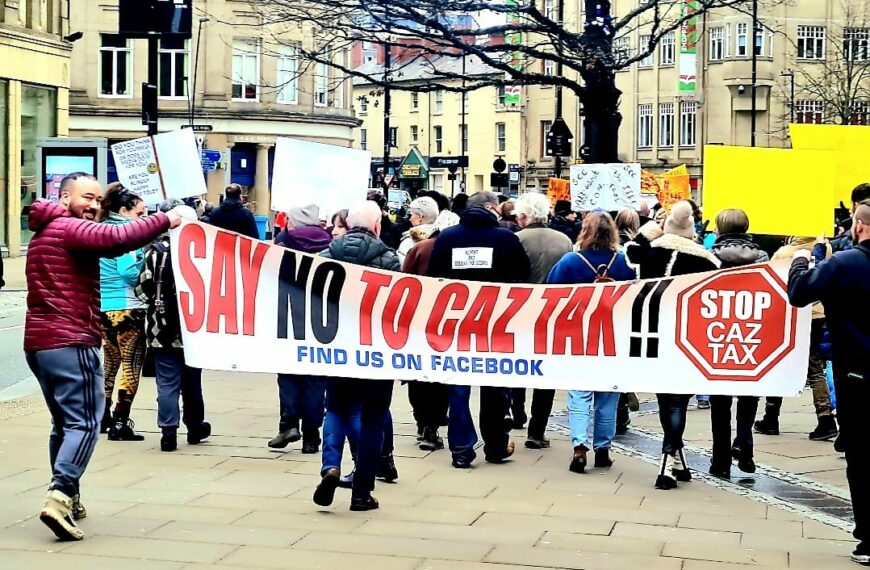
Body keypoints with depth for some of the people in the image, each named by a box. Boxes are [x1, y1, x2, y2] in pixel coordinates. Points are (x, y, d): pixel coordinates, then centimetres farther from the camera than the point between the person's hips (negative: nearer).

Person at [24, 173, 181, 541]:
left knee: (64, 422, 18)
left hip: (39, 343, 10)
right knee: (84, 422, -11)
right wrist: (165, 220, -21)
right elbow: (116, 238, -27)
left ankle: (68, 499, 21)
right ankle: (60, 496, -23)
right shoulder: (71, 228, -9)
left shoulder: (44, 233, 24)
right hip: (71, 343, -10)